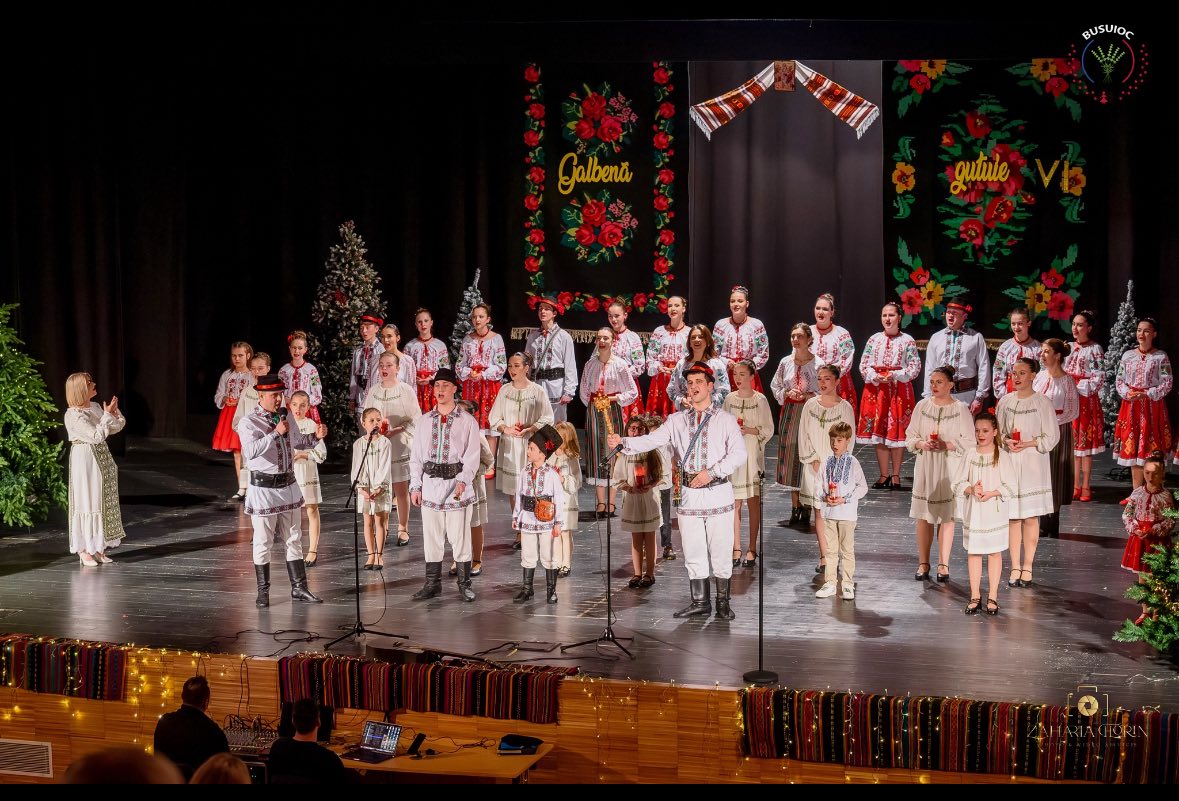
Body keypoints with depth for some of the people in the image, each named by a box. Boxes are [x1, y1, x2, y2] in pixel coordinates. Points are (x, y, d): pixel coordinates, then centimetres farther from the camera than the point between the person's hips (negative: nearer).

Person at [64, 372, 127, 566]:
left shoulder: (95, 407, 9)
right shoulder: (73, 414, -15)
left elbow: (117, 427, 12)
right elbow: (96, 436, -21)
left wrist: (114, 412, -5)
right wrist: (107, 415, -15)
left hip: (102, 458, 8)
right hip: (84, 460, -8)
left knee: (103, 502, 10)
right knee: (86, 502, -4)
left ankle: (98, 548, 17)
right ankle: (84, 550, 3)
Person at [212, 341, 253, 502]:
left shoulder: (252, 376, -5)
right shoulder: (226, 375, 10)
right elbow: (218, 396, 13)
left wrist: (239, 402, -20)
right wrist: (224, 400, -9)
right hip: (230, 415, 5)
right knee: (236, 453, 9)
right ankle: (241, 489, 16)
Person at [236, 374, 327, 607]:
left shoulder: (287, 417, 7)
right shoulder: (249, 423, -13)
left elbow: (298, 441, 23)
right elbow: (251, 451, -30)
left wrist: (316, 436, 4)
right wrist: (275, 433, -29)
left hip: (289, 485, 6)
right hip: (263, 489, -6)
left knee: (294, 540, 12)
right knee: (263, 542, 4)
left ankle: (299, 587, 20)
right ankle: (263, 592, 16)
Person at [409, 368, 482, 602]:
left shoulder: (468, 421, 1)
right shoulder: (424, 421, 12)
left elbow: (472, 456, -5)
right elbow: (416, 455, 13)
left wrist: (463, 480, -18)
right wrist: (415, 486, 7)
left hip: (457, 486, -3)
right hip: (430, 486, 3)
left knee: (460, 538, -1)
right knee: (431, 538, 8)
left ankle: (464, 585, 10)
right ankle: (433, 585, 18)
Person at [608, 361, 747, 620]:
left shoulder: (725, 420, 4)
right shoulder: (677, 421, 10)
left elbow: (739, 453, -7)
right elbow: (651, 440, -3)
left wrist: (712, 472, -19)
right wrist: (622, 442, -21)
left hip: (718, 494, -2)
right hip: (689, 495, 3)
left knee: (720, 551, 2)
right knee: (693, 551, 8)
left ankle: (723, 602, 14)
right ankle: (700, 601, 19)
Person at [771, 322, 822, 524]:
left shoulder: (818, 364, -4)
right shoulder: (785, 362, 6)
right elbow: (775, 386, 13)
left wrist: (808, 396, -16)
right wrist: (788, 393, -6)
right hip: (789, 413, 3)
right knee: (790, 457, 4)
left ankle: (806, 508, 5)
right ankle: (795, 507, 13)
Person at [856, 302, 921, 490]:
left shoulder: (907, 341, 1)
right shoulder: (874, 339, 9)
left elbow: (915, 368, -4)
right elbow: (863, 365, 6)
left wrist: (894, 376, -15)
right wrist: (875, 377, -11)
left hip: (900, 389, -3)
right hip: (876, 389, 3)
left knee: (898, 431, -1)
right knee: (878, 432, 3)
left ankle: (896, 475, 8)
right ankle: (884, 475, 12)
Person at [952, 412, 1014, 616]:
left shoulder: (1002, 456, -5)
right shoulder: (969, 455, 1)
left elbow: (1010, 486, -7)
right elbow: (957, 483, 1)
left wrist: (991, 493, -20)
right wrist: (971, 489, -17)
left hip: (994, 510, -2)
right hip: (973, 512, 2)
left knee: (994, 553, 5)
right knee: (973, 553, 7)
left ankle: (992, 597, 14)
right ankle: (975, 596, 16)